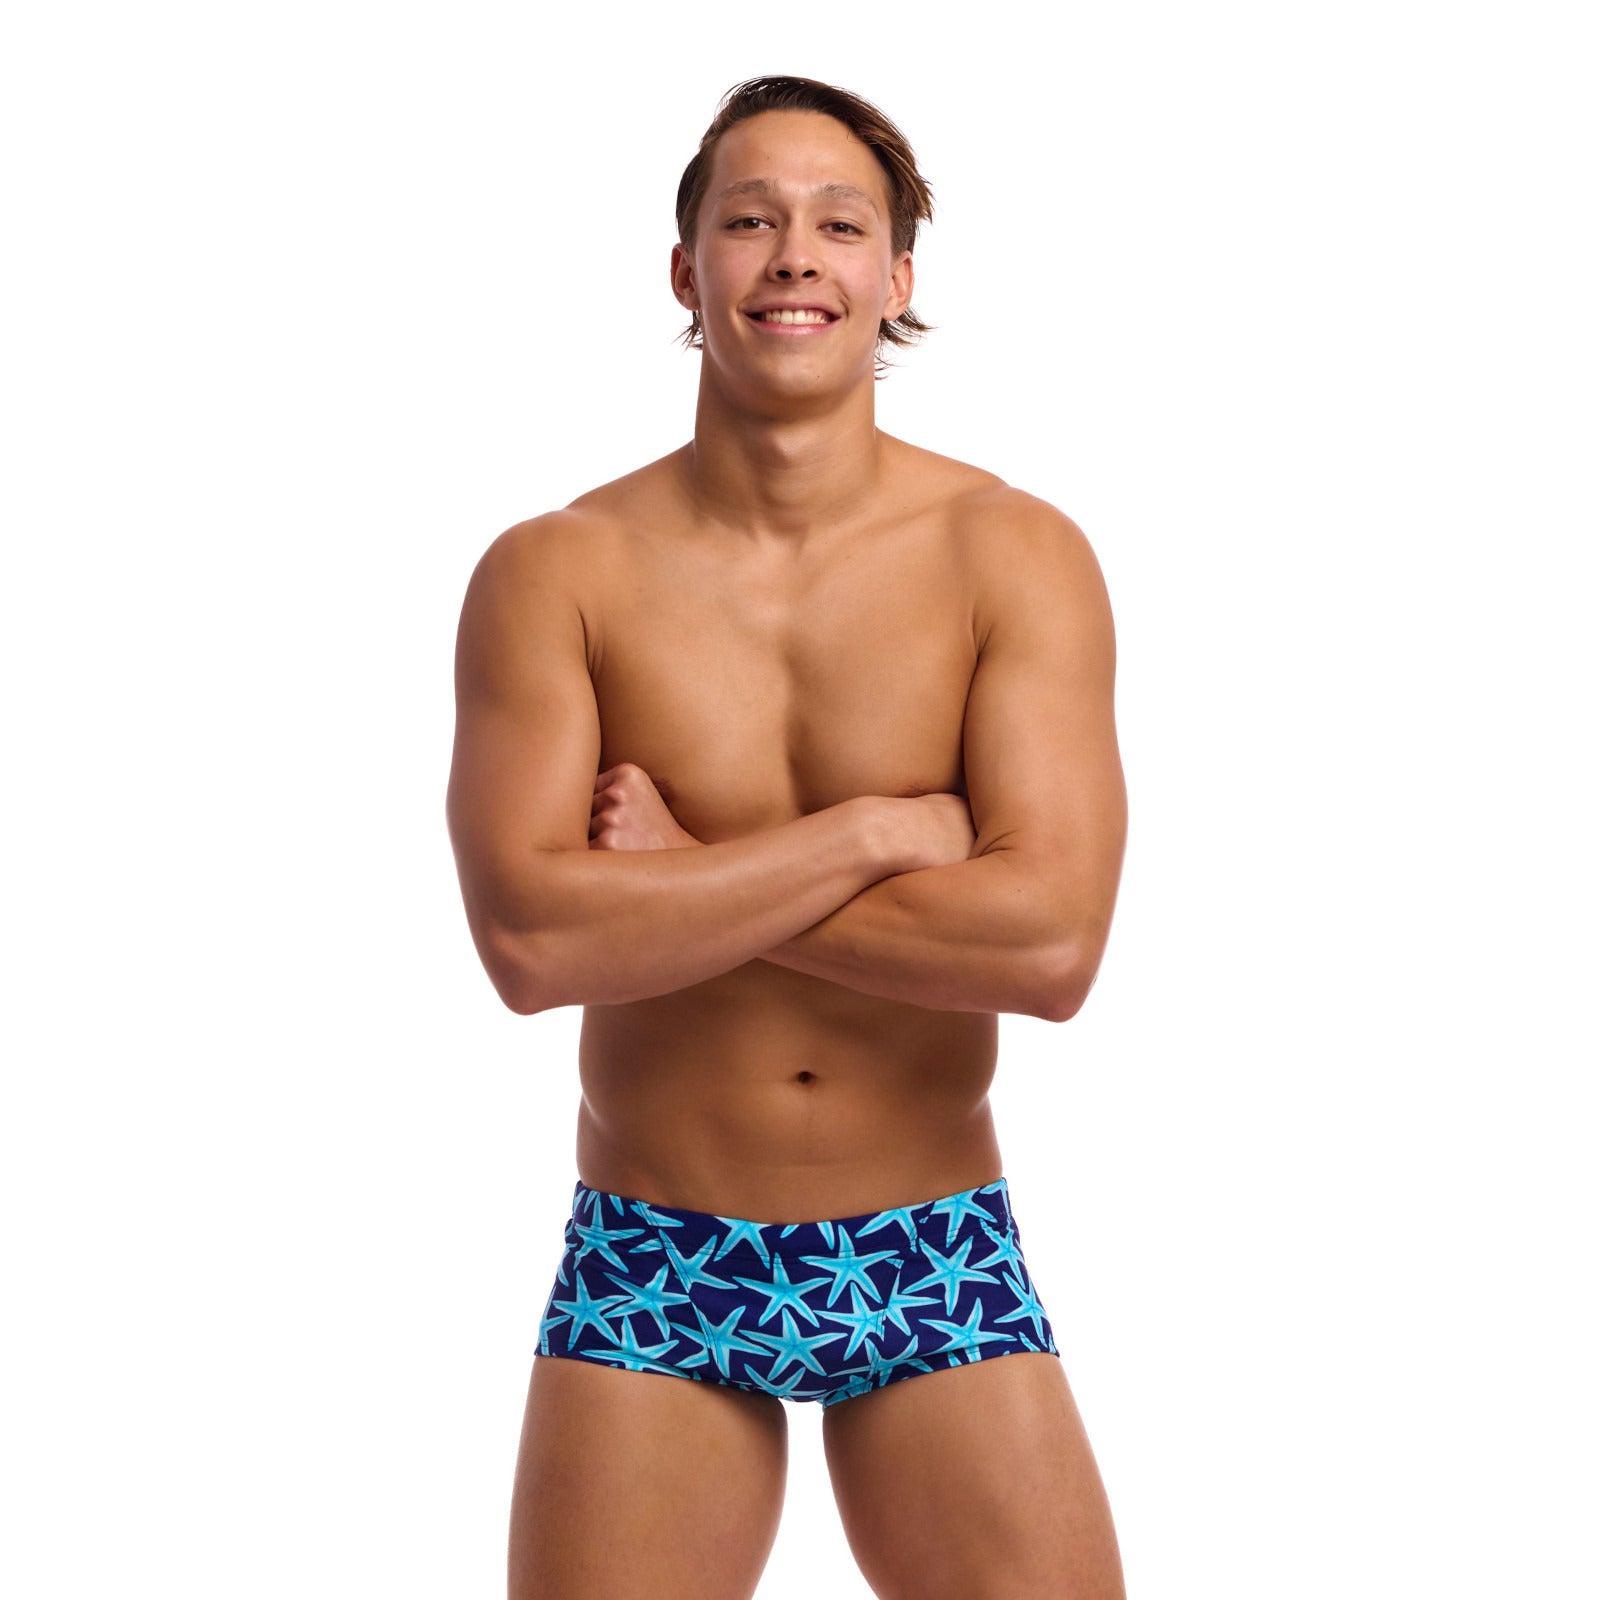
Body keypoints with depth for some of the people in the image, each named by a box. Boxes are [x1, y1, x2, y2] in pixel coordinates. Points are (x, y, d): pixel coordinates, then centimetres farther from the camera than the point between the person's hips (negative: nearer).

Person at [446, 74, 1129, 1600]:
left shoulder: (1017, 555, -6)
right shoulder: (553, 573, -6)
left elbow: (1051, 943, -18)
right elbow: (527, 939, -19)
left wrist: (680, 880, -15)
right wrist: (876, 831, -18)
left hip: (938, 1259, 0)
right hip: (650, 1270, 0)